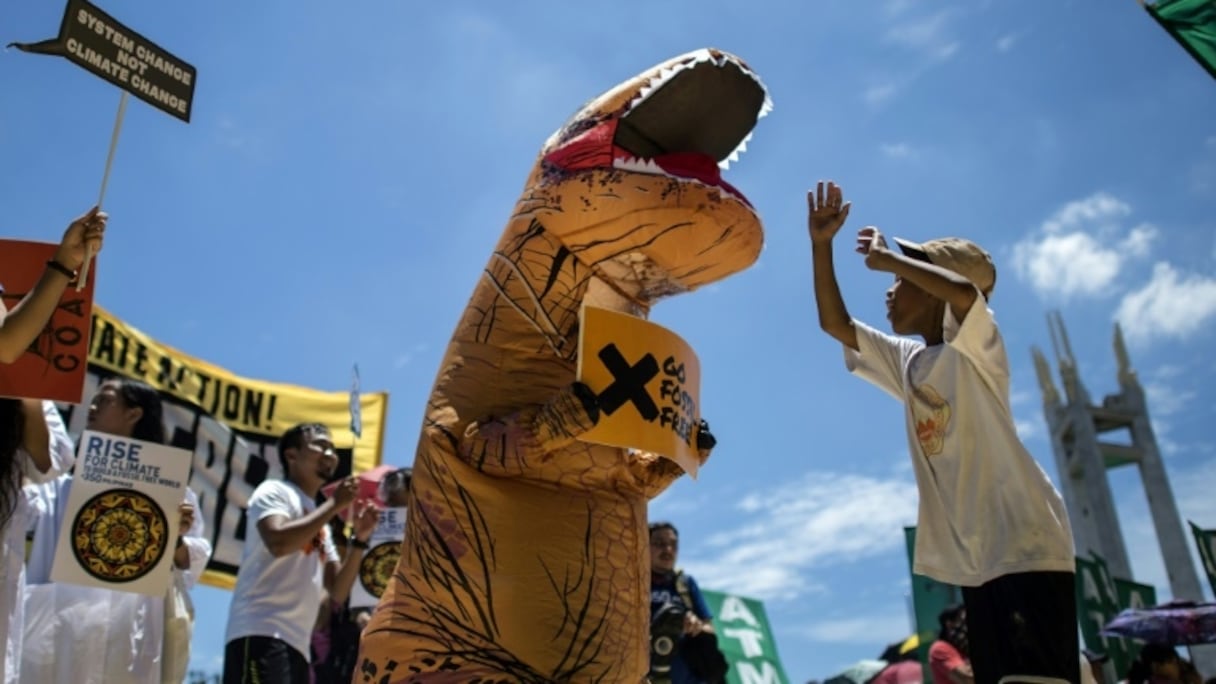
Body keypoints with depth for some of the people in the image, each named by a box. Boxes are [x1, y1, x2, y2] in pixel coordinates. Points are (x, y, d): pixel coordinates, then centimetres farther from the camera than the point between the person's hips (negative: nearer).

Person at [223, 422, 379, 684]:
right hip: (261, 633, -9)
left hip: (297, 643, 9)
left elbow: (337, 592, 19)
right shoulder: (275, 491, 4)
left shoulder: (320, 524, 26)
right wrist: (335, 504, -9)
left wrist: (360, 538, 7)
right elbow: (278, 542, -18)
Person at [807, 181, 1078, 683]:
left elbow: (964, 290, -28)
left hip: (1026, 545, -8)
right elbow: (834, 322, 16)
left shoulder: (975, 344, -5)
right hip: (976, 560, 8)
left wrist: (888, 258, -12)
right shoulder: (907, 361, 17)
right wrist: (821, 245, 8)